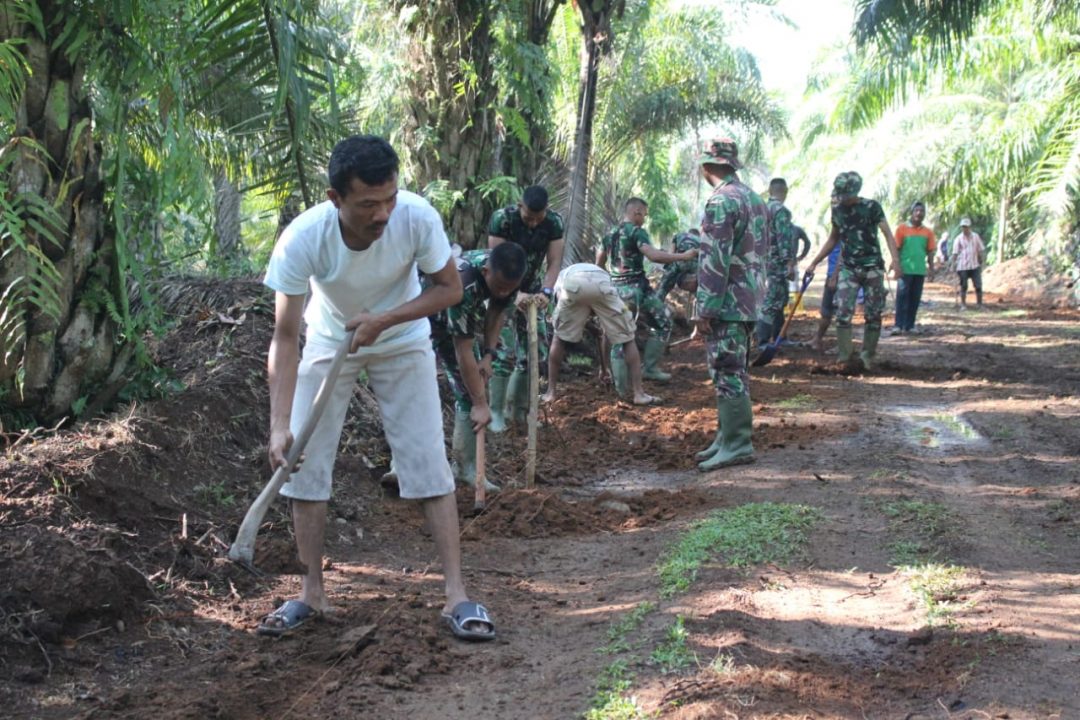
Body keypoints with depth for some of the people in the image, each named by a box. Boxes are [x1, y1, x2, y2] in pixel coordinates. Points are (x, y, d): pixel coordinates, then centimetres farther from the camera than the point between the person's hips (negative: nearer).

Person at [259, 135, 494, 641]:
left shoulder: (417, 217, -32)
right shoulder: (301, 239, -33)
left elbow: (450, 288, -15)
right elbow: (285, 338, -28)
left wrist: (383, 320, -29)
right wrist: (280, 424, -37)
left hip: (403, 344, 0)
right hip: (329, 346, 1)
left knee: (429, 464, -8)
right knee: (303, 464, -3)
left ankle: (456, 595, -3)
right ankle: (312, 593, 13)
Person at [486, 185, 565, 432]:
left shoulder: (554, 222, -14)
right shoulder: (502, 219, -25)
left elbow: (554, 262, -16)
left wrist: (546, 292, -33)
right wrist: (515, 294, -40)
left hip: (532, 290, 4)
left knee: (536, 350, 3)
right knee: (505, 351, -12)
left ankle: (519, 408, 17)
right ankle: (497, 412, -2)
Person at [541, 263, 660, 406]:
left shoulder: (562, 276, 46)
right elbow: (607, 334, 50)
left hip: (572, 283, -1)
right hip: (602, 282, 1)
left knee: (560, 338, 22)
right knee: (627, 339, 17)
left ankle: (551, 392, 24)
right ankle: (639, 394, 13)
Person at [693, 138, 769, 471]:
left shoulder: (721, 201, -16)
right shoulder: (754, 197, 15)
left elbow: (714, 259, -20)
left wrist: (705, 308, -18)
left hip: (728, 303, -10)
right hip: (750, 300, 10)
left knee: (728, 373, -6)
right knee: (734, 372, 15)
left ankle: (736, 445, -4)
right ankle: (728, 437, 22)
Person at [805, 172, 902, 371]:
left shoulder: (871, 207, -7)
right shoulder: (837, 210, 5)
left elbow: (887, 234, -10)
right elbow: (833, 239, 18)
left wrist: (895, 259, -25)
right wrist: (814, 263, 16)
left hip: (872, 268, -3)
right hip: (848, 268, 3)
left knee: (873, 314, 1)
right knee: (843, 313, -9)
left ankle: (867, 357, 12)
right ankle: (844, 357, -5)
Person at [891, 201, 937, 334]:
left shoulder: (928, 232, 8)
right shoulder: (902, 228, -2)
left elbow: (930, 251, 10)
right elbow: (896, 248, -2)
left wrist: (931, 267, 4)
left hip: (920, 270, 4)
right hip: (905, 269, -4)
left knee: (915, 299, 7)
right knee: (902, 297, -6)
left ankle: (910, 325, 13)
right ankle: (898, 325, -7)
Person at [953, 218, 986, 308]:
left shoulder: (976, 236, 4)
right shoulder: (959, 238, -2)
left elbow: (981, 250, 10)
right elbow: (955, 253, -4)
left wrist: (982, 261, 5)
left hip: (975, 266, 2)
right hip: (962, 266, -2)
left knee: (978, 286, 0)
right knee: (963, 286, 3)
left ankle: (980, 304, 11)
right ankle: (963, 305, 11)